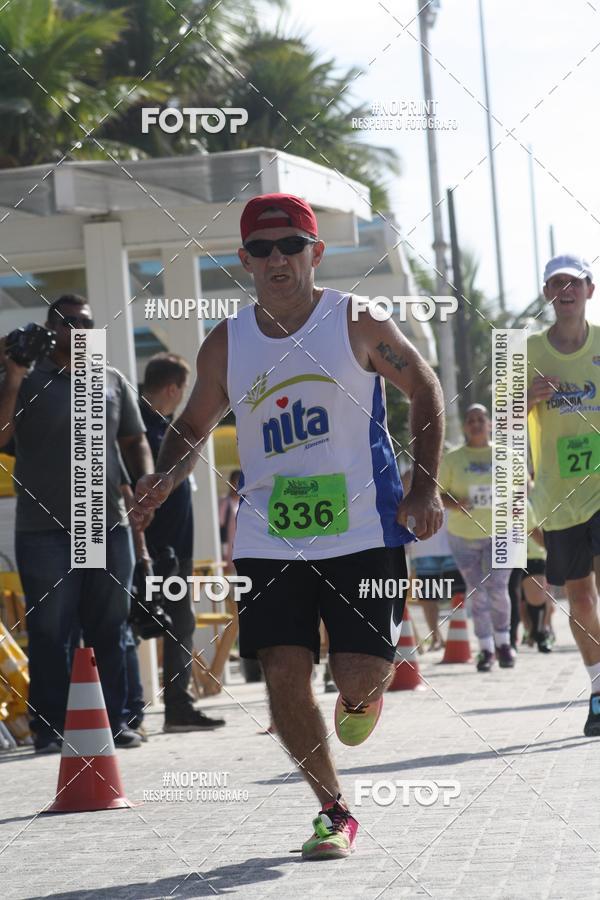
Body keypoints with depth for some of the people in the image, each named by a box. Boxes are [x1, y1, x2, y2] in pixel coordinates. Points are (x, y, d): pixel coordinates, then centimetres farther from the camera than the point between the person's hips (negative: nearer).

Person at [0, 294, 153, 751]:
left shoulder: (113, 382, 14)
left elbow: (135, 441, 16)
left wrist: (145, 482, -2)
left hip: (108, 524, 3)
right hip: (45, 529, -3)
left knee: (110, 629, 6)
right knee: (50, 631, -2)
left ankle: (114, 721, 12)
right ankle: (50, 728, 1)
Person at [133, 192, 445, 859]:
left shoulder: (356, 324, -3)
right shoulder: (226, 346, 4)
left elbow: (424, 388, 6)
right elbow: (194, 425, 17)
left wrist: (425, 487, -2)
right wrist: (168, 475, -5)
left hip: (362, 534, -2)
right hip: (269, 540, 2)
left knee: (356, 686, -8)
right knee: (283, 674, -8)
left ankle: (365, 694, 32)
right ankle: (334, 812, 11)